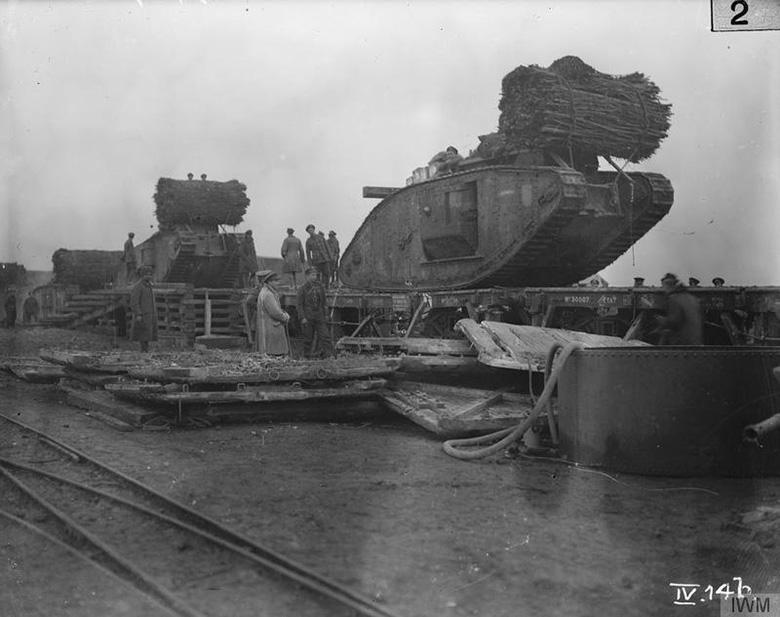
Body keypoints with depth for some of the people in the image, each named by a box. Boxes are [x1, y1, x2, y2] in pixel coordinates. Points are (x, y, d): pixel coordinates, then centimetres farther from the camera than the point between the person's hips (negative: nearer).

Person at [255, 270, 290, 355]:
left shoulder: (264, 293, 15)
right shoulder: (267, 295, -17)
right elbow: (275, 312, -21)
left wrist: (284, 314, 4)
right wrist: (286, 317, -4)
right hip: (271, 331, -10)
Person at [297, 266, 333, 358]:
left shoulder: (320, 286, 7)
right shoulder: (303, 288, -5)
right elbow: (299, 305, -6)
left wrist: (323, 314, 15)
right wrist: (302, 318, -13)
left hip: (319, 316, 3)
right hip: (308, 317, -3)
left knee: (324, 335, -7)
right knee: (308, 338, 5)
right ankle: (308, 354, 18)